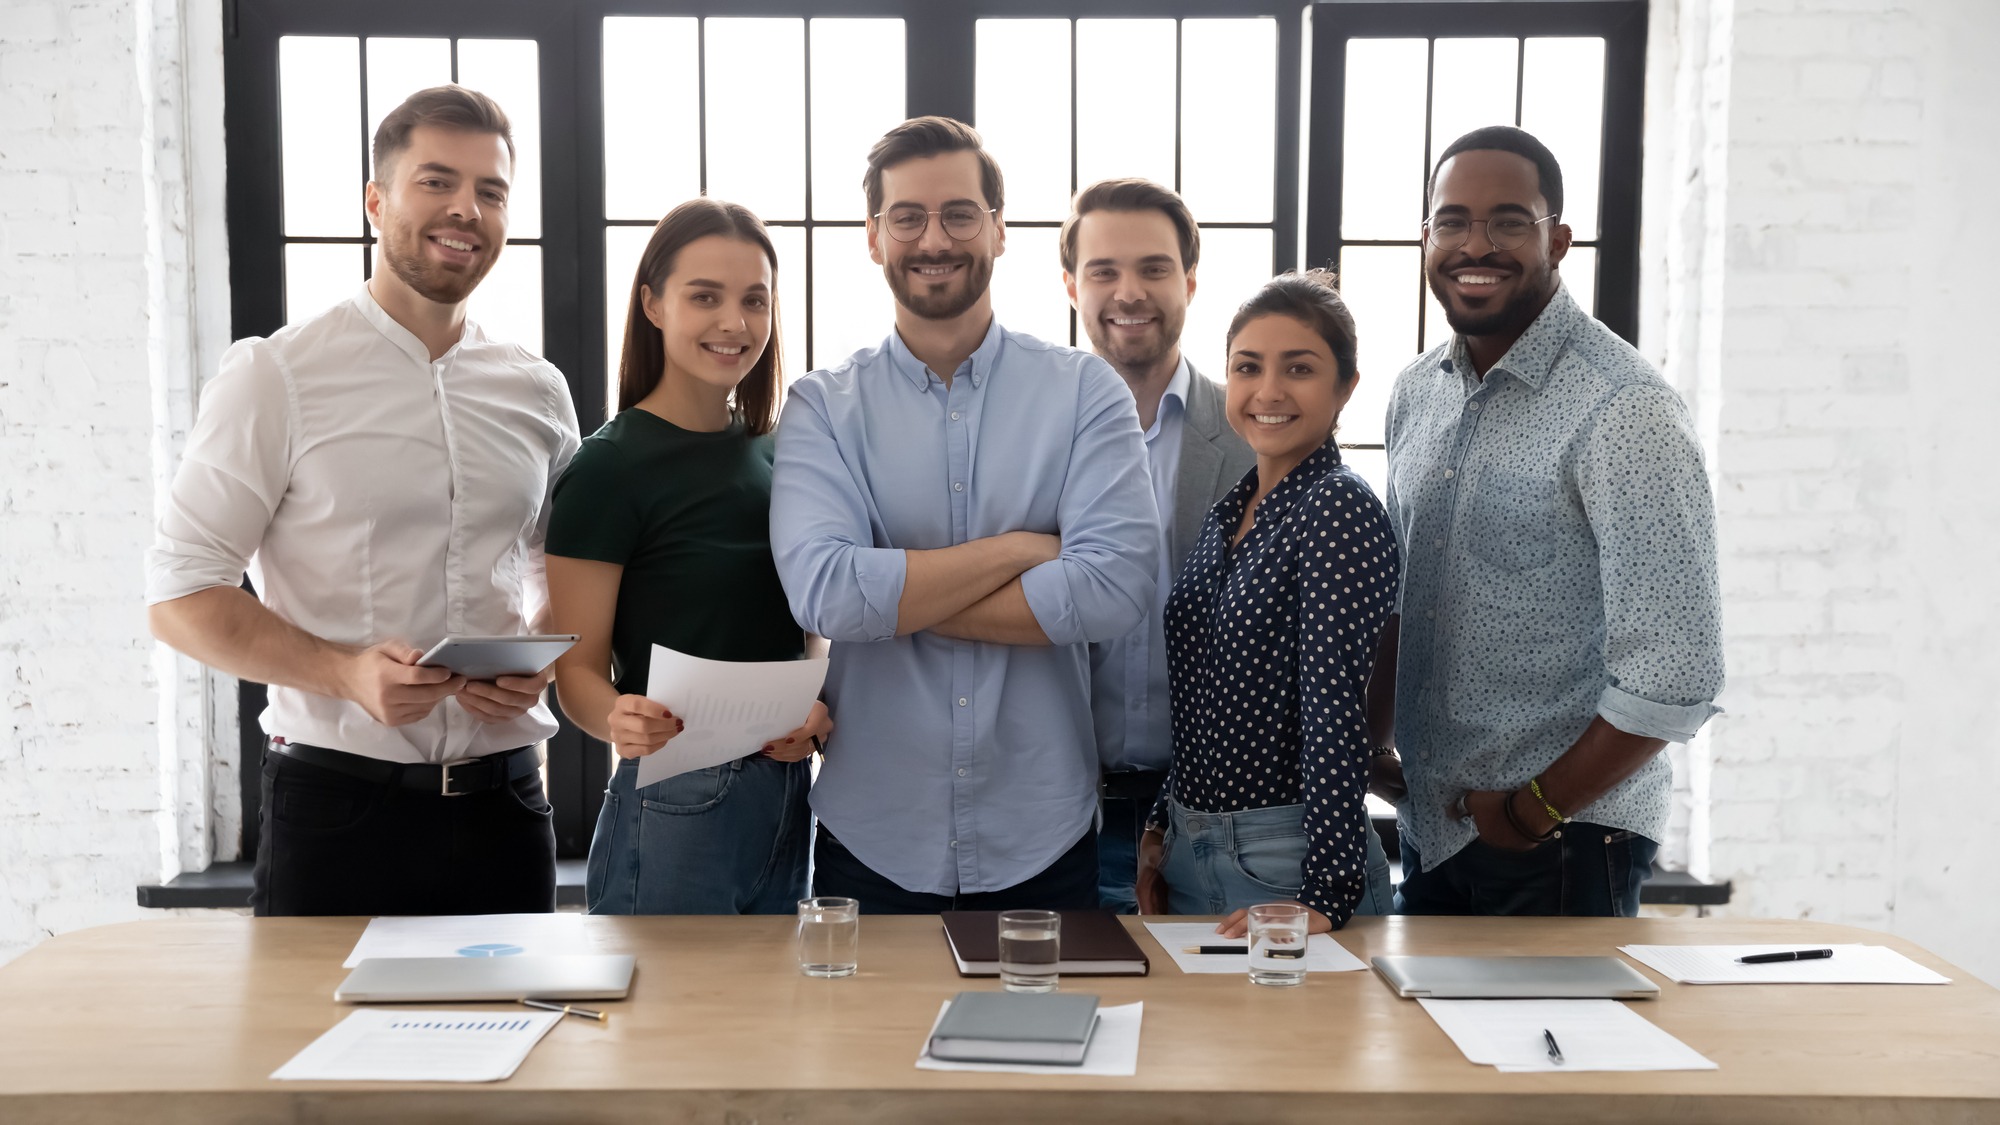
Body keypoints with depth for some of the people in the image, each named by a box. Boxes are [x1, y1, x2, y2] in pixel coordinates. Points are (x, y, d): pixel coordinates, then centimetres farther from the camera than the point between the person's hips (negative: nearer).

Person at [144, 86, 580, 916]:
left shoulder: (537, 391, 8)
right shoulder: (274, 374, -4)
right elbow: (179, 595, -5)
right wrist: (347, 672, -21)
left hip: (504, 804, 4)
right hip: (335, 806, -3)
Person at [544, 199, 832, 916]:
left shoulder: (773, 454, 10)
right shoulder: (610, 467, -10)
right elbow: (578, 670, -10)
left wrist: (814, 709, -3)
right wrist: (621, 720, -32)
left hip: (788, 800, 7)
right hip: (674, 809, -6)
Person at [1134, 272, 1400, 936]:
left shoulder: (1341, 508, -15)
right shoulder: (1230, 509, 8)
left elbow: (1336, 708, -20)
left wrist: (1325, 895, -22)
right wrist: (1160, 830, 13)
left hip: (1283, 861, -7)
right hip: (1188, 848, 8)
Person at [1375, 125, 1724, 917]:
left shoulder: (1625, 411, -17)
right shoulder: (1416, 393, 7)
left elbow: (1676, 676, -21)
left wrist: (1536, 809, -13)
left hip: (1565, 844, -6)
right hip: (1428, 828, 7)